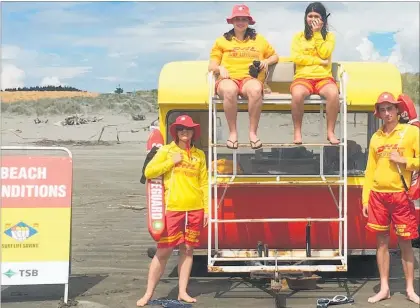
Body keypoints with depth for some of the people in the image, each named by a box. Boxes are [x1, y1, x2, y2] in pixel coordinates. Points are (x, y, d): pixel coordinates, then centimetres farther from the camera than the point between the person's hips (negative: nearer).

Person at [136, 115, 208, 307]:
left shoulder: (199, 154, 12)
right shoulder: (166, 150, 4)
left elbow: (204, 183, 12)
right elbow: (148, 172, -4)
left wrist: (207, 209, 7)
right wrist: (172, 162, -9)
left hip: (195, 209, 3)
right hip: (173, 208, -3)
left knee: (188, 249, 6)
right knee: (164, 250, -3)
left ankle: (183, 292, 15)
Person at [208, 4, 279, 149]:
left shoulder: (259, 39, 26)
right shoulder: (222, 41, 21)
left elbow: (275, 56, 33)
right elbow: (211, 66, 16)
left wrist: (266, 61, 10)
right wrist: (220, 68, -7)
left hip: (250, 78, 1)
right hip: (229, 79, 0)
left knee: (256, 90, -40)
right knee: (230, 90, -41)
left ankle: (253, 132, -29)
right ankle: (233, 132, -28)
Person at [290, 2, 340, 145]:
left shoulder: (329, 36, 14)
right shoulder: (298, 36, 12)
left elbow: (324, 54, -5)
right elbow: (296, 57, -3)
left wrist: (317, 33, -3)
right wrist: (319, 61, -6)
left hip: (324, 77, 1)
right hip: (303, 77, 0)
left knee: (333, 93, -36)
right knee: (297, 94, -37)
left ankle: (330, 132, -21)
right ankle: (297, 132, -19)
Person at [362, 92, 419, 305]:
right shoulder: (376, 137, 11)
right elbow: (370, 170, 12)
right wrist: (365, 199, 8)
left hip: (401, 195, -3)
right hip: (378, 195, 3)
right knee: (381, 242, 7)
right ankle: (384, 288, 15)